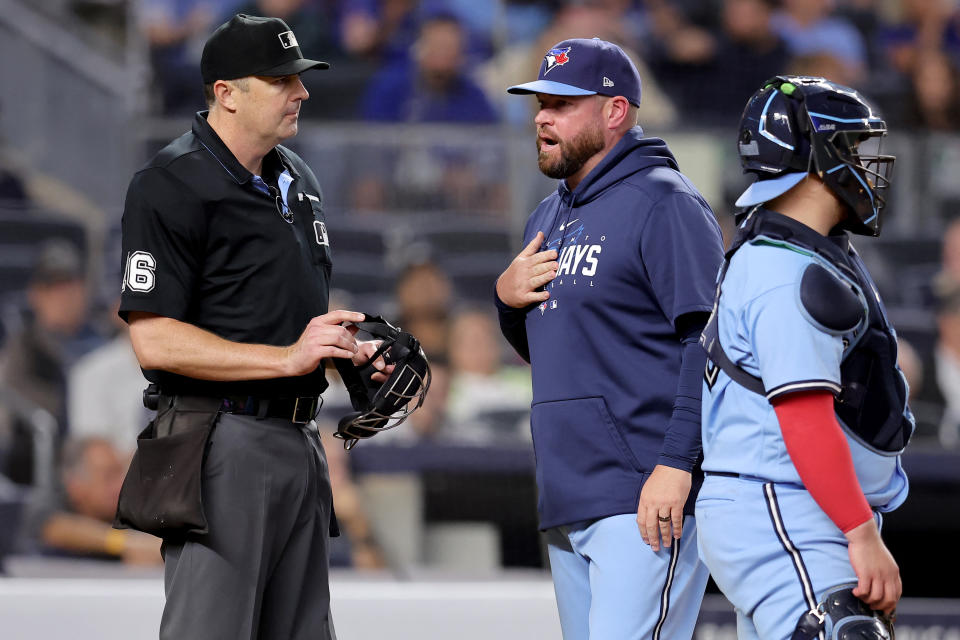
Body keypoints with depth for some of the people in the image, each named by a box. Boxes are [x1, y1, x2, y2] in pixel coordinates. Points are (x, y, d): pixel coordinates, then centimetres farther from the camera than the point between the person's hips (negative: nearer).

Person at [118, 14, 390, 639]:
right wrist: (288, 357, -20)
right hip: (224, 442, -9)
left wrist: (354, 352, 9)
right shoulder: (171, 187, -10)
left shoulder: (297, 179, 17)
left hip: (300, 441, 9)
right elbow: (155, 341, -17)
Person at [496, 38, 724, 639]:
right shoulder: (549, 217, 21)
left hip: (649, 499, -9)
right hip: (568, 505, 9)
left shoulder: (663, 202, -7)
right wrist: (507, 298, 8)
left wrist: (675, 463, -22)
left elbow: (712, 338, -15)